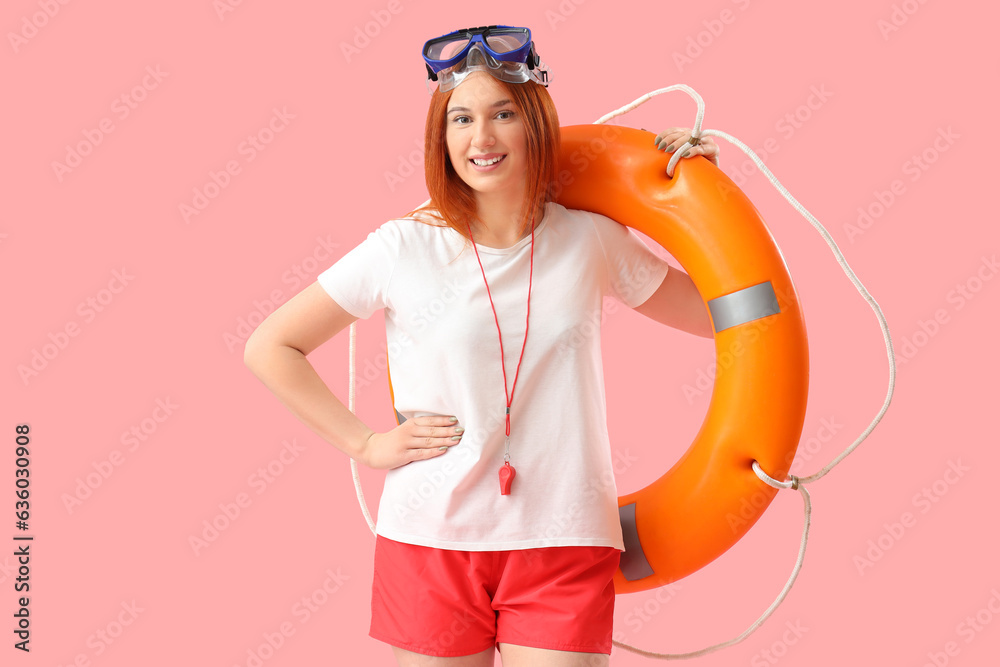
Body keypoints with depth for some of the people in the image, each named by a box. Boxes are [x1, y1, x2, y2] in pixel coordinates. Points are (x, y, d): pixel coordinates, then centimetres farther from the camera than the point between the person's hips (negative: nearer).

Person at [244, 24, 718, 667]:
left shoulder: (590, 240, 2)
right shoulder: (404, 247, -4)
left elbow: (720, 312, 14)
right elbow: (270, 348, 4)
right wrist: (365, 443, 0)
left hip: (563, 544, 1)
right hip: (431, 541, -1)